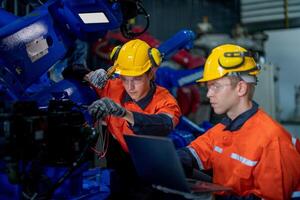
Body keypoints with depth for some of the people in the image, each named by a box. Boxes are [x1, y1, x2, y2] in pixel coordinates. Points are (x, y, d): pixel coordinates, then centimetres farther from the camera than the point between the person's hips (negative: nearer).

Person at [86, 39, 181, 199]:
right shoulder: (114, 88, -2)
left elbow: (165, 125, -33)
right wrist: (90, 78, -14)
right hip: (116, 164, 2)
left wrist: (123, 112, -46)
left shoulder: (164, 101, -10)